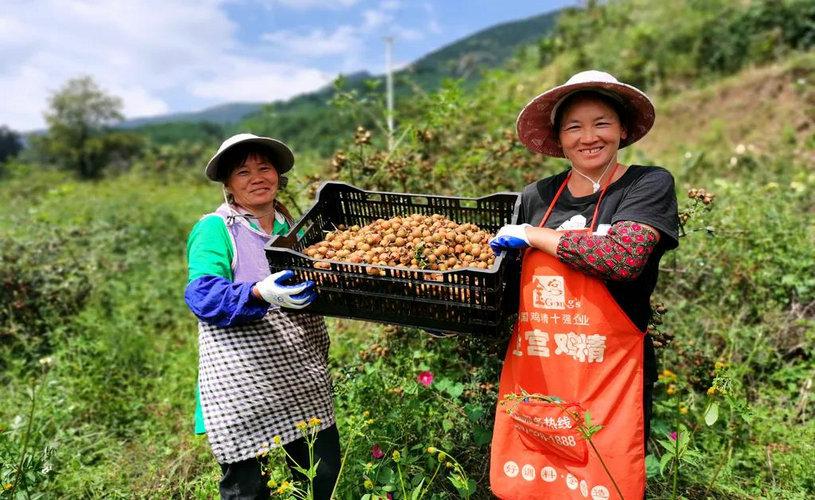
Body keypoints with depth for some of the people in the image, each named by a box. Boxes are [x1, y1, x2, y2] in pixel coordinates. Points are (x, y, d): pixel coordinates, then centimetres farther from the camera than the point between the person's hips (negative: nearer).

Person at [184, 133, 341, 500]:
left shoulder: (292, 228, 15)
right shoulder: (214, 228, -3)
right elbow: (202, 295, -15)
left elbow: (320, 288, 24)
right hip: (242, 385, -5)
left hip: (303, 381, 5)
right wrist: (259, 294, -31)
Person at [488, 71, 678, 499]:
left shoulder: (649, 184, -3)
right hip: (530, 379, 4)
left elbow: (623, 257, -21)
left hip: (609, 381, -3)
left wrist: (533, 235, -12)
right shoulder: (536, 197, 6)